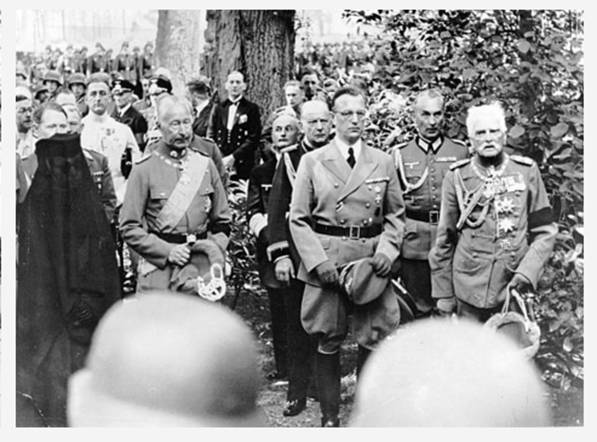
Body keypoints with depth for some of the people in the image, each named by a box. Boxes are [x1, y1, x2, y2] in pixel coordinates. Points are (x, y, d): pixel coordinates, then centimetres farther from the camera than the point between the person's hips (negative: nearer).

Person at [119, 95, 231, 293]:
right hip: (159, 272, -3)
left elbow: (222, 222, 16)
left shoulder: (205, 165, 10)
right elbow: (129, 228, -4)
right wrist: (167, 251, -12)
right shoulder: (144, 169, -1)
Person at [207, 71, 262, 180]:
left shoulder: (252, 109, 4)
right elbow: (211, 136, 13)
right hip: (219, 164, 3)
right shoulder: (218, 108, 15)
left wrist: (233, 157, -12)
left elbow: (253, 138, -4)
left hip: (242, 164, -2)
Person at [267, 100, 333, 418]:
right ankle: (297, 392, 15)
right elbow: (277, 209, 1)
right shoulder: (290, 158, 3)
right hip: (297, 256, 0)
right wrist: (279, 255, -6)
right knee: (298, 325, 7)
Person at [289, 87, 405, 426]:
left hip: (371, 259, 2)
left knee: (374, 341, 2)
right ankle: (330, 418, 16)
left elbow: (396, 214, 13)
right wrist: (318, 260, -10)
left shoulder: (383, 162, 9)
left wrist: (387, 250, -4)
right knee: (328, 343, 5)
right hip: (325, 261, -1)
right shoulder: (313, 162, 3)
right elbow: (299, 219, 1)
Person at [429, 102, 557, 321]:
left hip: (513, 289, 0)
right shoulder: (457, 177, -1)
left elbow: (544, 231, 3)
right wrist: (443, 293, 5)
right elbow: (444, 239, 4)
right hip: (469, 290, 0)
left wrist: (527, 272, -11)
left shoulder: (527, 171, 1)